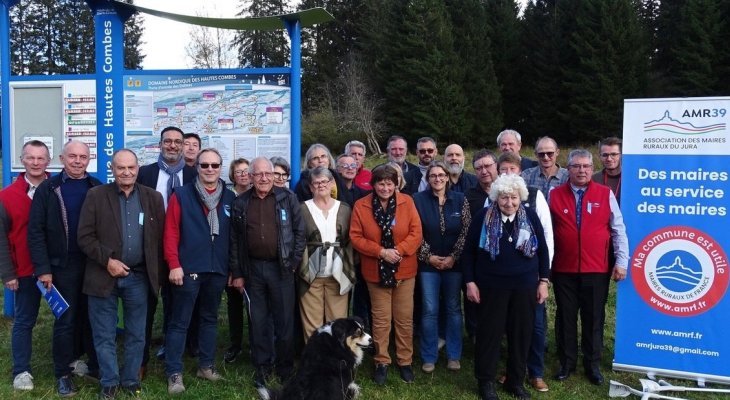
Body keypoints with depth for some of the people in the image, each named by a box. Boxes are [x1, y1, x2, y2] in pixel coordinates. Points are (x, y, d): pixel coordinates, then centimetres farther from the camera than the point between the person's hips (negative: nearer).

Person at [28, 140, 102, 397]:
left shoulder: (97, 188, 3)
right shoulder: (48, 189, -2)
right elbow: (35, 231, -4)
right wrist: (43, 268, -10)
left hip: (94, 265, 2)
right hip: (63, 267, -1)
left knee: (92, 318, 10)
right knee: (65, 321, 7)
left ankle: (95, 365, 25)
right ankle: (63, 374, 20)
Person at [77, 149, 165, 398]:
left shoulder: (153, 198, 3)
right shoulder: (96, 196, -3)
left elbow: (160, 238, 5)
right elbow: (85, 236, -5)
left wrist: (156, 273, 1)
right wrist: (107, 260, -15)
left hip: (138, 277, 2)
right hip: (104, 276, -1)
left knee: (136, 335, 11)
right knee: (104, 335, 8)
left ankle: (131, 380, 27)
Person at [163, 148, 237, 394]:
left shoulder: (230, 198, 7)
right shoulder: (181, 195, -2)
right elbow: (171, 232, -6)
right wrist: (174, 265, -13)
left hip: (218, 270, 4)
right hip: (188, 270, -3)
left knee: (210, 318, 16)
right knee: (180, 322, 2)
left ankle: (206, 365, 28)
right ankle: (174, 373, 10)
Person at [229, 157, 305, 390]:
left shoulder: (288, 198, -1)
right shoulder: (241, 204, 5)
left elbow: (300, 231, -1)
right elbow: (235, 240, 6)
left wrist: (294, 262, -6)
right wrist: (236, 273, 4)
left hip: (281, 268, -2)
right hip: (253, 268, 2)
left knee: (285, 320, 5)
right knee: (258, 321, 11)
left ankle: (285, 368, 20)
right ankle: (262, 367, 24)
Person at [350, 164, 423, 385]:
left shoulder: (407, 202, -3)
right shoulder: (361, 206, -4)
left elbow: (416, 233, -6)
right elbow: (356, 237, -7)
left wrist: (399, 250, -20)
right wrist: (381, 252, -17)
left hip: (404, 270, 1)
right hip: (376, 272, 0)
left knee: (404, 318, 9)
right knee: (381, 319, 8)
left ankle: (405, 361, 24)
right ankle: (381, 362, 23)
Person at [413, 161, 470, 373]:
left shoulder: (460, 199, 1)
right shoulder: (418, 199, -1)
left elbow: (466, 231, -1)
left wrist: (453, 257, -7)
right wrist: (428, 256, -7)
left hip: (454, 263, 1)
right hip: (428, 263, -1)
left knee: (453, 308, 8)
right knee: (429, 310, 2)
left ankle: (454, 355, 21)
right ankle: (429, 357, 15)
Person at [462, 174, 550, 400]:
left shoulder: (531, 216, -1)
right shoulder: (483, 218, -6)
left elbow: (542, 250, 6)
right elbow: (469, 251, -1)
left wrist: (543, 281, 3)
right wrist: (470, 282, -5)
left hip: (525, 286, 2)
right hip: (492, 286, -2)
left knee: (521, 333, 10)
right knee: (489, 332, 6)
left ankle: (516, 381, 27)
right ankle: (486, 381, 21)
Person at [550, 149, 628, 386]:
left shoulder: (606, 194, 0)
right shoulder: (555, 195, 0)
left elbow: (618, 230, 3)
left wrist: (621, 262, -1)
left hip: (597, 270, 0)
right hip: (563, 270, 0)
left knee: (594, 318, 9)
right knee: (565, 317, 10)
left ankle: (592, 365, 25)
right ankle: (567, 363, 25)